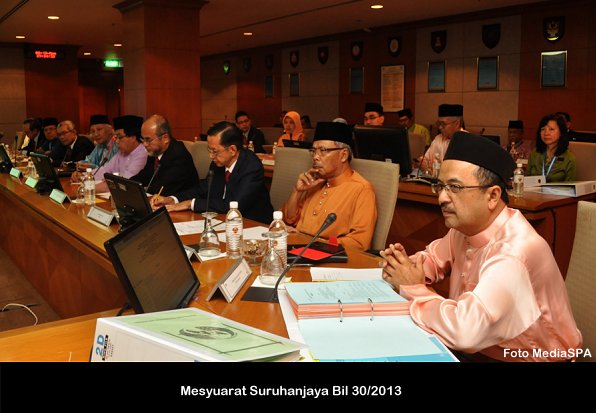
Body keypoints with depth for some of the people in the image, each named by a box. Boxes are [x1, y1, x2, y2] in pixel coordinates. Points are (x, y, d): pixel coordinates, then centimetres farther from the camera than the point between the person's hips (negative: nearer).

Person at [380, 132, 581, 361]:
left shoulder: (514, 252, -28)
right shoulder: (467, 225, -1)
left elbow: (464, 330, -37)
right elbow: (434, 257, 17)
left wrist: (413, 289, -20)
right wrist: (405, 266, -5)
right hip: (469, 349, 7)